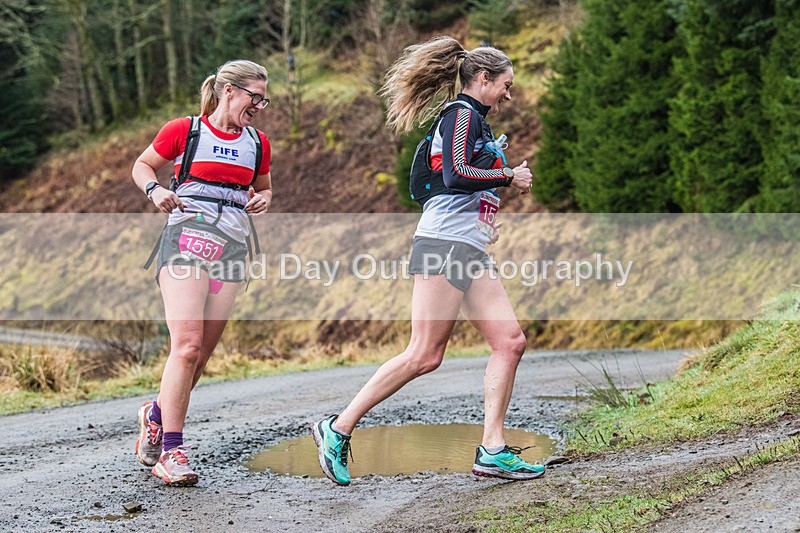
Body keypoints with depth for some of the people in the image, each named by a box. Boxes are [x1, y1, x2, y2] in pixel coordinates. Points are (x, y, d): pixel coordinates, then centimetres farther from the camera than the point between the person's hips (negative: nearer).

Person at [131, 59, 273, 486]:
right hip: (187, 237, -5)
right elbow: (142, 166, 14)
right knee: (187, 344, -18)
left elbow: (263, 188, 30)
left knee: (201, 354, 3)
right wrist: (155, 190, -7)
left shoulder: (257, 144, 16)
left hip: (233, 245, 5)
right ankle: (170, 451, -16)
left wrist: (263, 200, 7)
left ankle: (157, 413, 29)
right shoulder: (184, 130, 3)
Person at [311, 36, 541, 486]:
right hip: (444, 245, -10)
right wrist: (510, 177, -6)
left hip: (471, 252, 10)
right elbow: (456, 174, -19)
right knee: (425, 355, -11)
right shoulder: (461, 112, -5)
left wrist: (487, 221, 21)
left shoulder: (476, 122, 24)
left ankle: (492, 450, -1)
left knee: (510, 341, -1)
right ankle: (338, 429, -3)